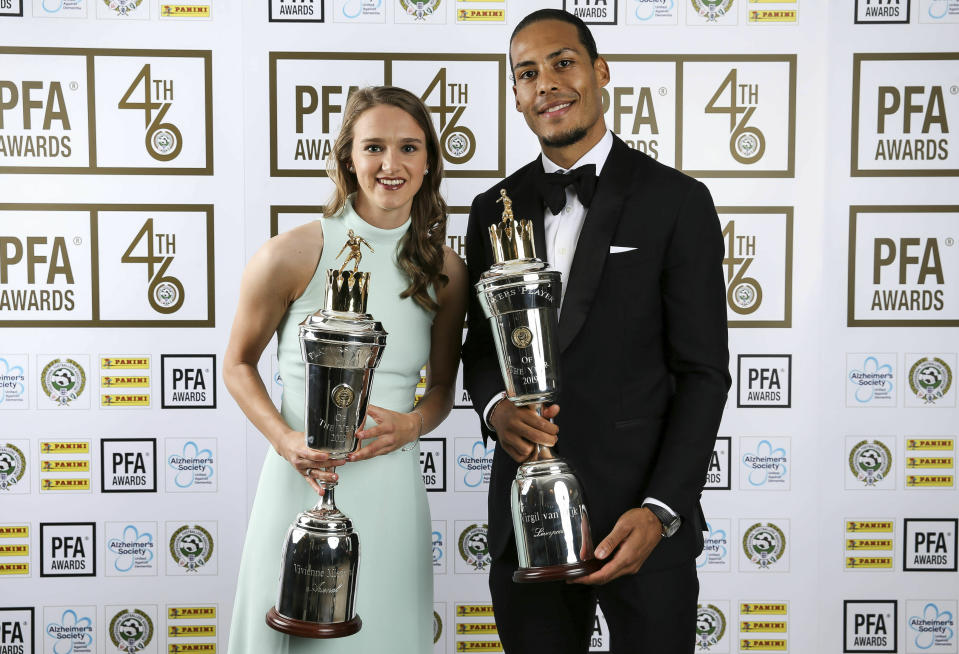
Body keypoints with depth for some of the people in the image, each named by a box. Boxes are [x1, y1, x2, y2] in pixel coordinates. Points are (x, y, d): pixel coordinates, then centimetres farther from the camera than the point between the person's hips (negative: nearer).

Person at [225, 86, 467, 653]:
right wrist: (285, 440, -13)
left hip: (392, 491, 3)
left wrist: (412, 425, -10)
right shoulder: (291, 255, -9)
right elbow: (239, 365, 3)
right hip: (303, 484, -2)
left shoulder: (445, 270, 1)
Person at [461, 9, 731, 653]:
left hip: (642, 516, -3)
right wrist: (496, 407, -10)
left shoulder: (678, 202, -4)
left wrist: (660, 511, -15)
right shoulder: (494, 210, 8)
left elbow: (703, 372, -6)